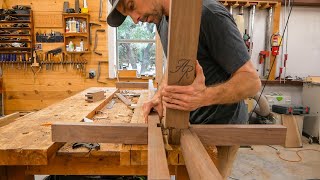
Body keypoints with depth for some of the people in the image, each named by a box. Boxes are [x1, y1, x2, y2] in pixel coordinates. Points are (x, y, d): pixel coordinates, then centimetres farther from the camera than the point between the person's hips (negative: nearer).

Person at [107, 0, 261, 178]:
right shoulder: (162, 20, 0)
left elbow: (251, 80, -22)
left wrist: (205, 96, -39)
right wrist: (160, 95, -6)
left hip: (222, 125, -6)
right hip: (191, 123, 6)